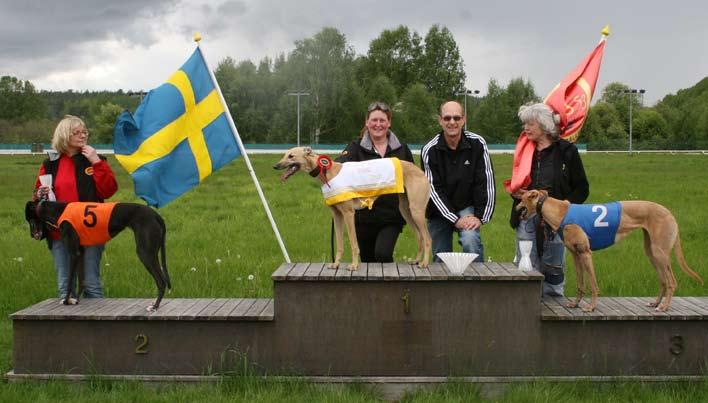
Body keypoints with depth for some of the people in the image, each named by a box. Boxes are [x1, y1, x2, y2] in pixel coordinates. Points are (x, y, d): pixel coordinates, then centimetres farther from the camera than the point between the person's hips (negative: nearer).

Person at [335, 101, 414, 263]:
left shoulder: (401, 149, 7)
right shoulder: (357, 147, 1)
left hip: (391, 216, 0)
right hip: (364, 216, 1)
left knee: (383, 254, -22)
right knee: (367, 260, 9)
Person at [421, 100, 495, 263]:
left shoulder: (477, 144, -11)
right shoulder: (429, 150, -12)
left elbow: (486, 182, -10)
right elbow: (433, 190, -13)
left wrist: (480, 216, -16)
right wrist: (455, 219, -19)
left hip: (467, 207, -1)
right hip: (439, 211, 1)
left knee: (471, 239, -28)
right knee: (441, 259, 5)